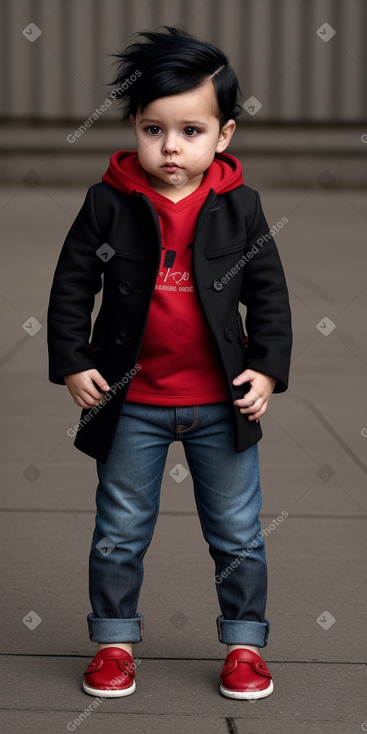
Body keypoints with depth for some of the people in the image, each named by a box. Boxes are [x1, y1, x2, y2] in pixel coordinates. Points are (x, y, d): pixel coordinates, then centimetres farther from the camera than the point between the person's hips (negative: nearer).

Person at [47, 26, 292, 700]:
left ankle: (244, 643, 24)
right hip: (133, 401, 0)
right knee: (120, 532, 11)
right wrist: (72, 362, -6)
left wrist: (267, 368, -5)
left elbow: (268, 292, 3)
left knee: (237, 534, 10)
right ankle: (114, 641, 26)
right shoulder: (109, 204, -7)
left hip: (222, 403, 1)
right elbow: (71, 285, -1)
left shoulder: (239, 208, -4)